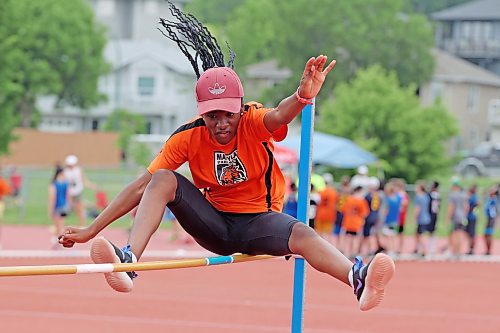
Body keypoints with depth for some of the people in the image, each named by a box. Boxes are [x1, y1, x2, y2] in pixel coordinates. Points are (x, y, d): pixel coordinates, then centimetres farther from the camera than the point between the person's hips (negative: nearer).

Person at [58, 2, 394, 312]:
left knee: (302, 234, -34)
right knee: (163, 179, -21)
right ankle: (128, 263, -35)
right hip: (214, 223, 2)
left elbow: (278, 116, -43)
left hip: (259, 220, -2)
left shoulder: (253, 123, -18)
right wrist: (91, 230, -19)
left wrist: (302, 96, -68)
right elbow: (142, 187, -13)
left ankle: (359, 280, -61)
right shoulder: (188, 137, -13)